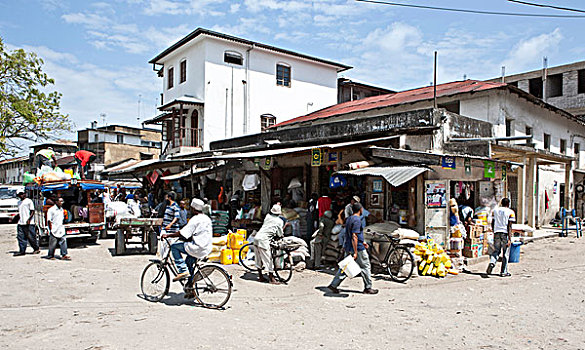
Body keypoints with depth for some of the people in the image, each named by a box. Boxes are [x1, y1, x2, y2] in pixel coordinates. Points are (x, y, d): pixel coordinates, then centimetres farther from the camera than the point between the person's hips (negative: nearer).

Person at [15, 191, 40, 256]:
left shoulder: (29, 201, -4)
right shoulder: (19, 202, 18)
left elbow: (32, 211, -8)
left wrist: (29, 219, -18)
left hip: (29, 223, -7)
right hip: (21, 223, 7)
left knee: (31, 237, -3)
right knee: (20, 237, 3)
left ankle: (36, 249, 9)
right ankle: (22, 251, 7)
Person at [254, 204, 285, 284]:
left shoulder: (268, 216, 13)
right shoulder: (280, 221, 0)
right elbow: (280, 234, 5)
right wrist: (282, 235, 25)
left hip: (256, 237, 7)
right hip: (264, 240, -7)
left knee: (258, 259, 15)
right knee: (268, 259, 1)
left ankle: (260, 277, 25)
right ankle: (271, 279, 7)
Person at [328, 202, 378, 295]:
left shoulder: (348, 219, 12)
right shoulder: (357, 220, -16)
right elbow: (354, 236, -22)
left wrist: (362, 242, 26)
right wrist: (355, 252, -23)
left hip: (348, 248, 9)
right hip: (358, 248, -9)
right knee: (365, 267, 5)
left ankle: (333, 285, 8)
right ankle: (368, 288, 13)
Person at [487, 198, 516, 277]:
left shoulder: (495, 210, 10)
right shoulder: (510, 212, -2)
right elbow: (509, 226, -8)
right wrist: (509, 239, -9)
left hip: (496, 232, 3)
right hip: (505, 233, -3)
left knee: (496, 250, 9)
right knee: (505, 253, 6)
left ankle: (492, 262, -19)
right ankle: (504, 272, 12)